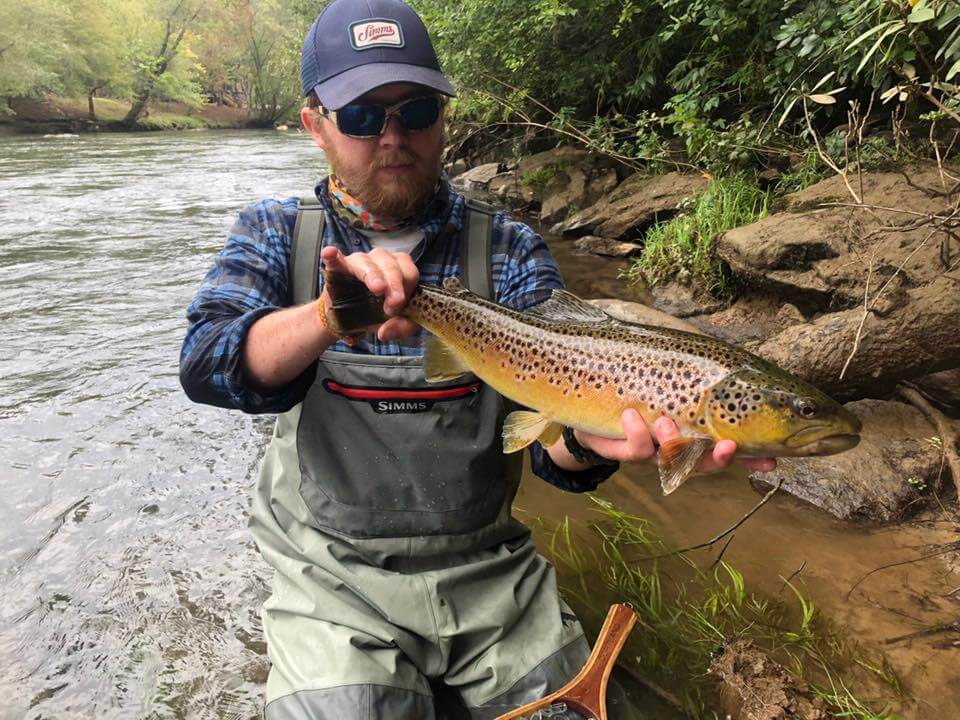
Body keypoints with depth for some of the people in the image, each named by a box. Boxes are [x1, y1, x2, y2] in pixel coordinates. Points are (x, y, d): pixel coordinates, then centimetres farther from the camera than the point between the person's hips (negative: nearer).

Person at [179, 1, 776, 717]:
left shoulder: (508, 250, -4)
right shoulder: (276, 234, -1)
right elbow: (207, 366, -20)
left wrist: (589, 435, -37)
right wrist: (332, 316, -39)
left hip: (490, 569, 2)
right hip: (336, 578, -1)